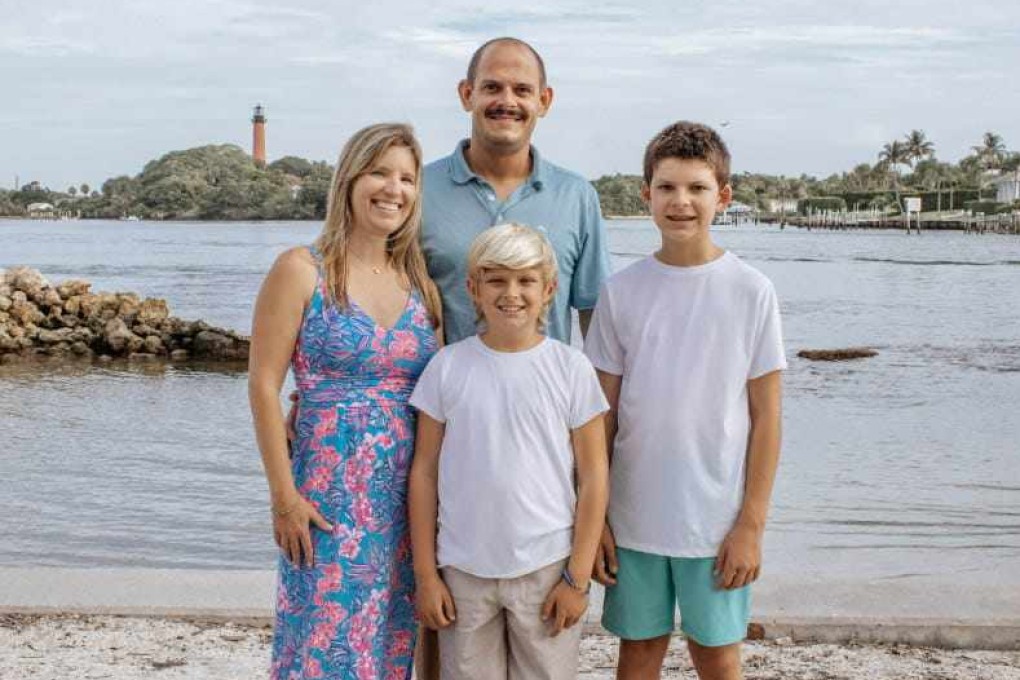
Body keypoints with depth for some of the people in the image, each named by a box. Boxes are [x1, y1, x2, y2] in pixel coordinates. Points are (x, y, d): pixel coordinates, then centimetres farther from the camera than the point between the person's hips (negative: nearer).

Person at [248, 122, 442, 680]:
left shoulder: (421, 283, 9)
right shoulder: (301, 271, -5)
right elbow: (264, 385, -7)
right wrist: (283, 495, -11)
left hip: (407, 495, 5)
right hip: (330, 492, -5)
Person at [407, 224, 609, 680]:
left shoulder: (571, 368, -3)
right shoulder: (447, 366, -2)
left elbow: (593, 477, -1)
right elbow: (425, 472, 3)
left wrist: (578, 576, -4)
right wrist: (425, 572, 1)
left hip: (547, 568, -1)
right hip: (463, 571, 1)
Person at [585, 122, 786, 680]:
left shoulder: (751, 292, -5)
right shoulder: (622, 291, 0)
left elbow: (765, 417, -3)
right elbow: (603, 415, 4)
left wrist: (751, 523, -6)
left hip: (718, 520, -2)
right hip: (634, 516, 2)